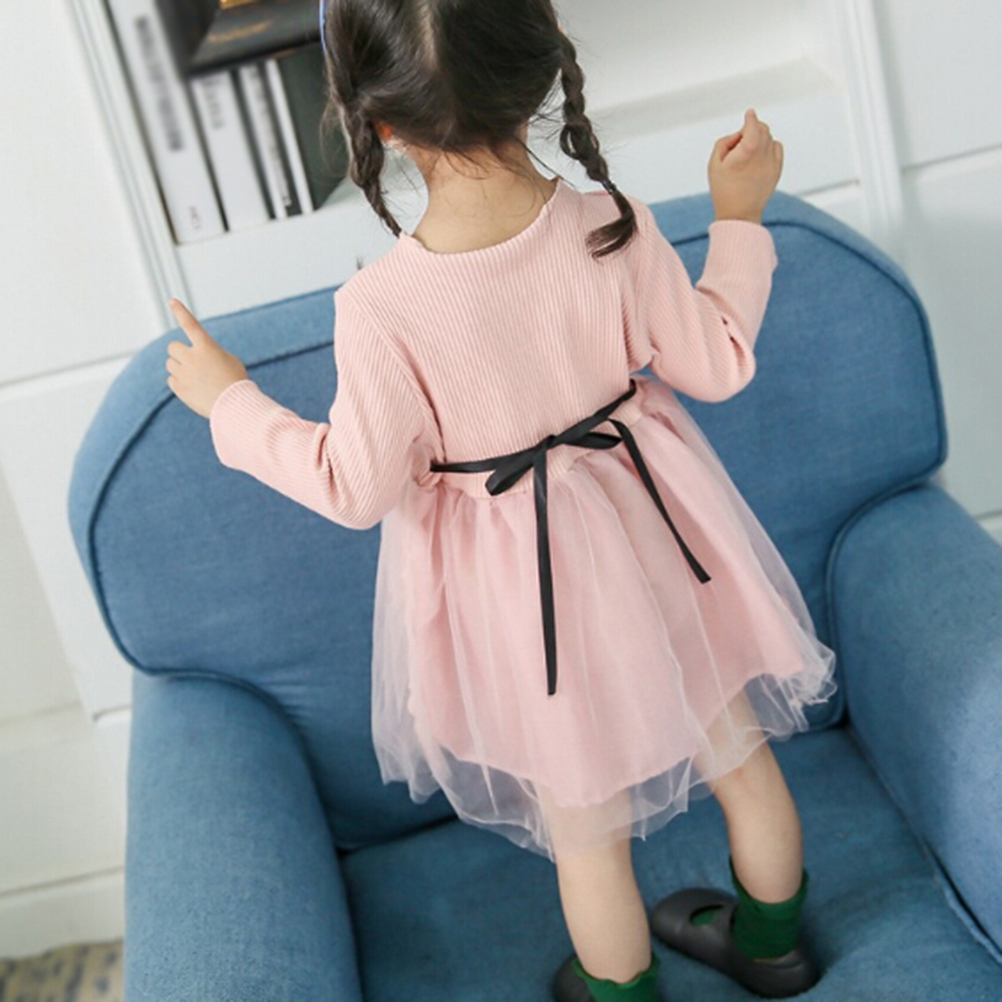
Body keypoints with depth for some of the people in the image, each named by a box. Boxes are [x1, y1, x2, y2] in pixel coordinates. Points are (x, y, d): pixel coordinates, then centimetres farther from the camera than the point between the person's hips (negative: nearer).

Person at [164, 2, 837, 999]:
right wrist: (738, 219, 8)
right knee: (740, 751, 27)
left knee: (587, 835, 20)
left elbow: (358, 489, -16)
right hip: (653, 535, 4)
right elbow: (715, 365, -6)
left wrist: (230, 404, -2)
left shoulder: (380, 308, -28)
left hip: (523, 590, -3)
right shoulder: (614, 228, -19)